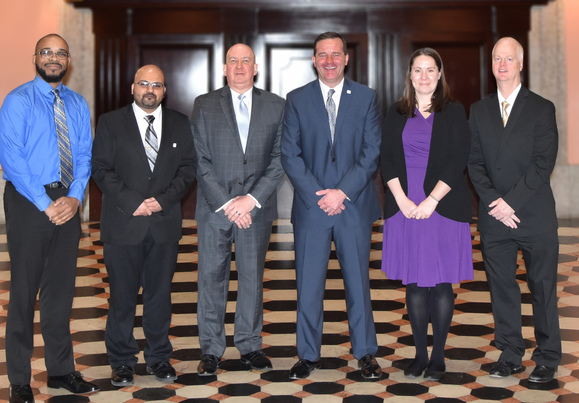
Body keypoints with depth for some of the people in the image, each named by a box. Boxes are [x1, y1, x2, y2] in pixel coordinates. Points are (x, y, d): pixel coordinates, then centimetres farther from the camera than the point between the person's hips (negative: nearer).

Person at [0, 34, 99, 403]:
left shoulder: (78, 105, 11)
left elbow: (84, 155, 7)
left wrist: (75, 197, -10)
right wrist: (46, 204, -17)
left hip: (67, 204, 5)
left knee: (61, 288, 12)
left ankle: (61, 370, 24)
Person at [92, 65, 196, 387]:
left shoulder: (180, 124, 10)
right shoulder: (110, 123, 4)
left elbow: (188, 167, 5)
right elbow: (102, 169, -3)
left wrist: (163, 199, -9)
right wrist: (132, 203, -13)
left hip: (165, 223, 2)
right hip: (123, 224, -2)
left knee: (160, 293, 9)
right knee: (122, 295, 3)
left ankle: (159, 357, 21)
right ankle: (121, 360, 16)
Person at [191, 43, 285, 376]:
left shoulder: (276, 106, 6)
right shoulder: (204, 105, 3)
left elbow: (279, 159, 0)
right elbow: (201, 161, -3)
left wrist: (252, 199, -11)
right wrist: (226, 203, -12)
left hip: (257, 208, 1)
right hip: (214, 207, -1)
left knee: (253, 277, 9)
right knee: (212, 277, 3)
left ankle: (250, 345, 21)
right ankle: (211, 349, 14)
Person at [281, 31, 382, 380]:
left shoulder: (367, 97, 6)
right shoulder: (297, 100, 5)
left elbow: (372, 152, -1)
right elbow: (290, 154, 0)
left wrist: (343, 192, -12)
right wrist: (318, 195, -10)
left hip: (355, 205, 0)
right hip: (311, 206, 0)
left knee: (358, 281, 8)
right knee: (308, 284, 4)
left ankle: (365, 352, 20)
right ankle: (309, 355, 16)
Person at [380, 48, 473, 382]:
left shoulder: (454, 112, 3)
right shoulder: (397, 114, 11)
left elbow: (458, 161, -5)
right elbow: (387, 159, 5)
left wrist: (431, 201, -13)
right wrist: (401, 199, -8)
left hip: (443, 209, -2)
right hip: (405, 209, 3)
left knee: (441, 284, 1)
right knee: (413, 284, 6)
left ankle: (438, 356, 11)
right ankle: (420, 354, 16)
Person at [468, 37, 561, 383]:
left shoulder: (542, 108, 1)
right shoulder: (479, 110, 12)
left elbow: (544, 163, -7)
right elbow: (475, 162, 6)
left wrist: (513, 202, -13)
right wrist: (495, 202, -8)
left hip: (535, 215, -3)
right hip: (494, 216, 3)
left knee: (543, 287, 3)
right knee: (502, 287, 8)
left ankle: (547, 359, 15)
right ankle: (510, 355, 19)